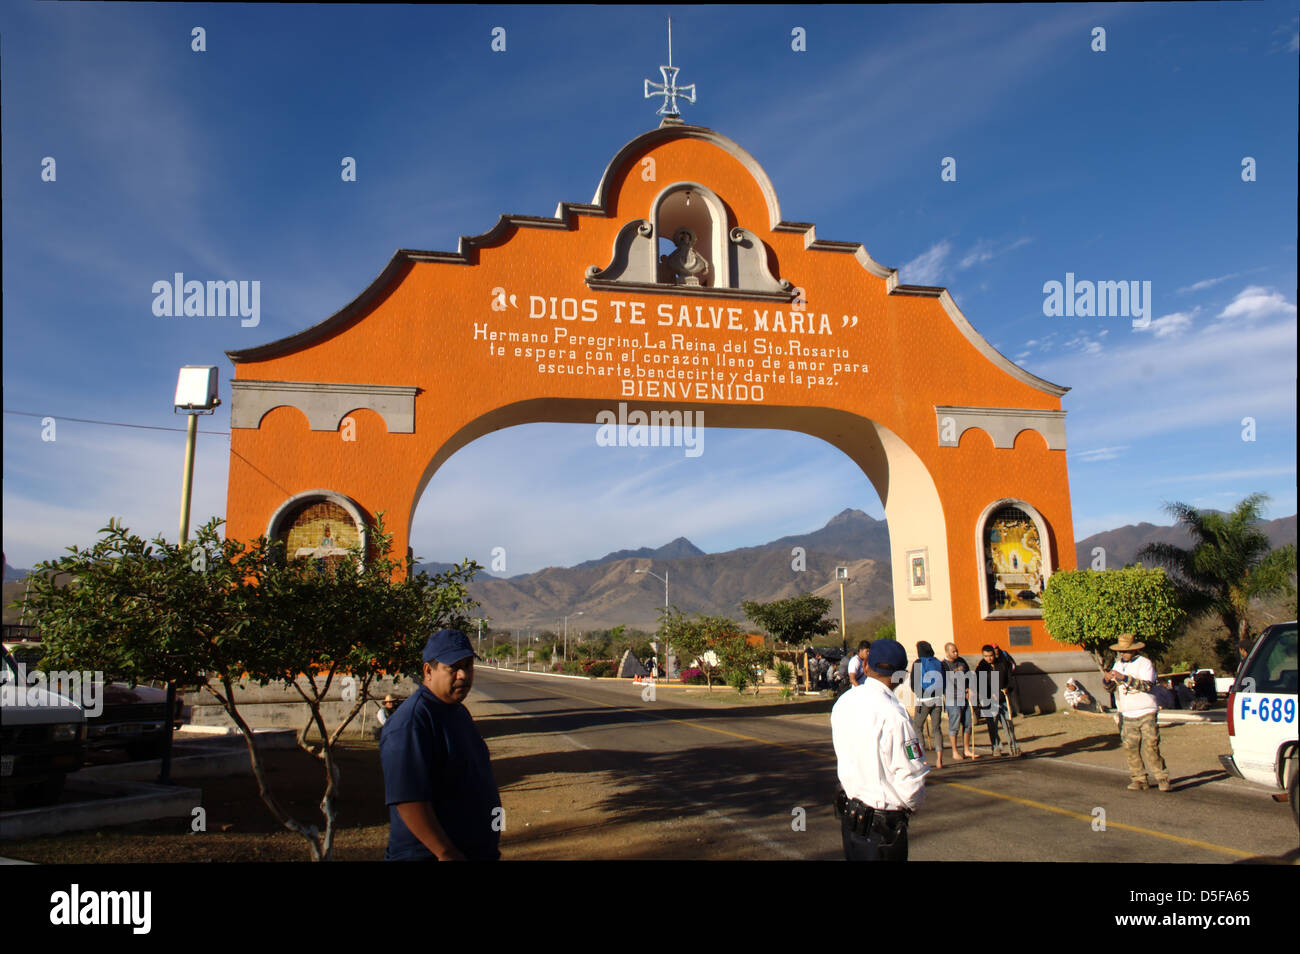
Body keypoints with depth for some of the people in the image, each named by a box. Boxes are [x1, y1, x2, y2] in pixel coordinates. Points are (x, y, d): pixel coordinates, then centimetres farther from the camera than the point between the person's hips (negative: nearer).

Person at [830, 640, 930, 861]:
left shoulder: (843, 702, 0)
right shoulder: (893, 716, -23)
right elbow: (911, 779, -19)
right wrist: (912, 805, 2)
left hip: (848, 814, 7)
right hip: (883, 824, -7)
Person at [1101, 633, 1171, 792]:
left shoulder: (1145, 663, -3)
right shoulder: (1118, 664, 13)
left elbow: (1146, 685, -18)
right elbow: (1109, 687, 10)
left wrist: (1124, 678, -25)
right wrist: (1108, 679, -12)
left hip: (1146, 713, -5)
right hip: (1127, 715, 5)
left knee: (1150, 746, -10)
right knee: (1131, 748, 1)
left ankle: (1162, 778, -1)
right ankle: (1139, 780, 7)